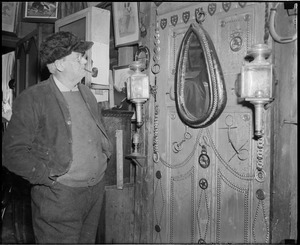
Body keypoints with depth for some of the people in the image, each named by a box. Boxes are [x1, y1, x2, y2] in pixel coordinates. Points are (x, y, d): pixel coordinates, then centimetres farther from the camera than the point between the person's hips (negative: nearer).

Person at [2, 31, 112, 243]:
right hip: (59, 197, -6)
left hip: (97, 190, 7)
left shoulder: (87, 94, 12)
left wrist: (105, 154, 7)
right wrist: (51, 177, -16)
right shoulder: (32, 99, -10)